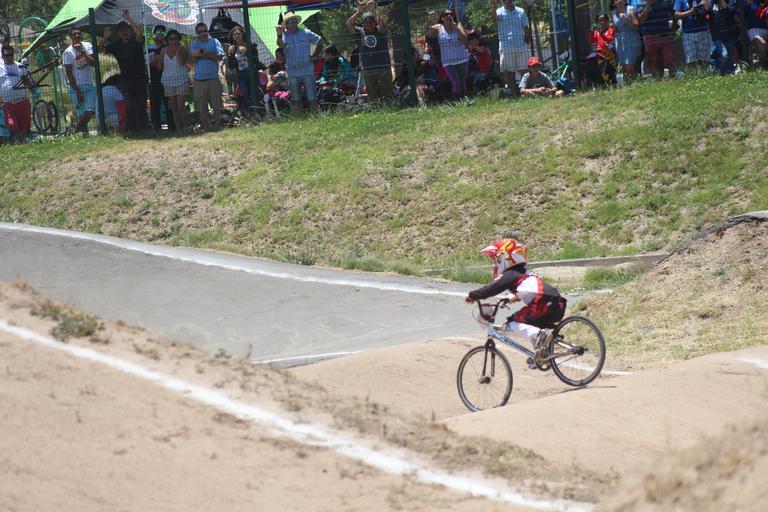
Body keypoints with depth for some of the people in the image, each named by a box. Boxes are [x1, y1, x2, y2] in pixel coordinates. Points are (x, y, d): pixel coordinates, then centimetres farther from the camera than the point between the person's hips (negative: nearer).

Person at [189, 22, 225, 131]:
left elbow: (220, 57, -1)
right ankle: (204, 127, 8)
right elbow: (191, 61, 5)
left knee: (216, 105, -3)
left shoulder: (214, 42, 8)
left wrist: (209, 54, -14)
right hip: (199, 79, 1)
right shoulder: (194, 44, 11)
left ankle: (217, 126, 1)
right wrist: (195, 55, -15)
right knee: (201, 106, 2)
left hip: (213, 78, -1)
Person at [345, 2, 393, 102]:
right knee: (372, 96, 7)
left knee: (387, 94, 0)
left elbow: (382, 24, -20)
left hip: (384, 69, -2)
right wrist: (359, 12, -5)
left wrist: (373, 11, -14)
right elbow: (348, 25, -4)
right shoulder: (360, 32, 8)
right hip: (368, 71, 2)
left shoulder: (379, 31, 2)